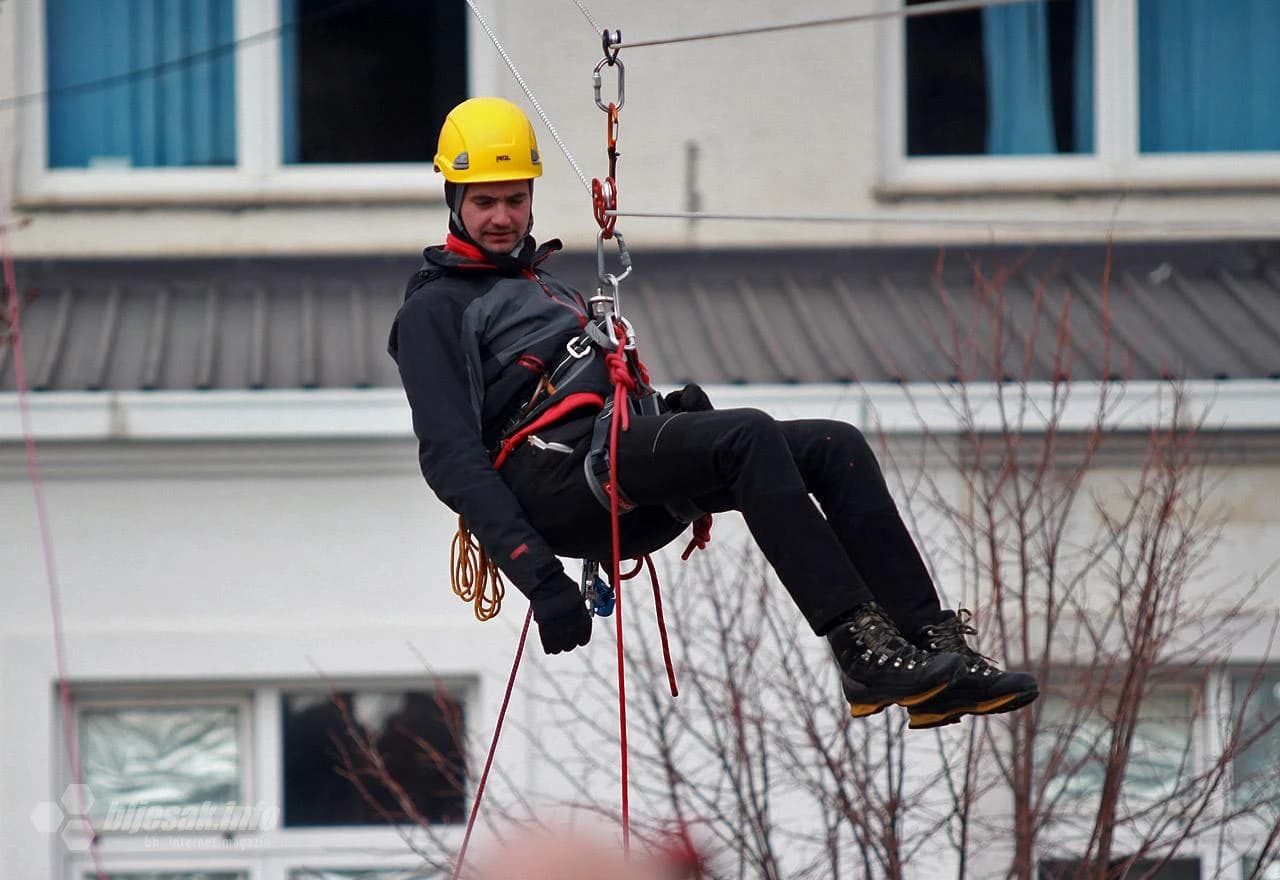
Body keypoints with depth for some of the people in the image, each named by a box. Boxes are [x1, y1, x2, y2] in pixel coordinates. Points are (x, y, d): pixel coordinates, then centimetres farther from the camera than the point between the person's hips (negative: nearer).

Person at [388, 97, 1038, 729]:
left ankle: (929, 643, -21)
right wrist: (536, 575, -17)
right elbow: (450, 458, -5)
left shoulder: (550, 290, 36)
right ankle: (863, 650, -39)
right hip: (553, 471, -8)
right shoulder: (433, 312, 8)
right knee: (750, 436, -31)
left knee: (836, 448, -10)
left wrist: (677, 407, 8)